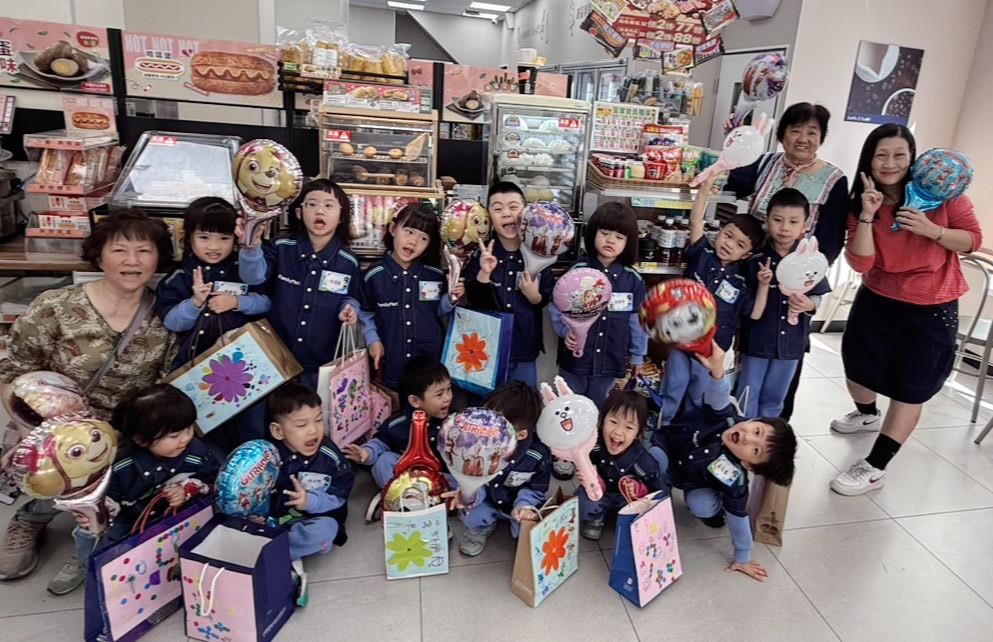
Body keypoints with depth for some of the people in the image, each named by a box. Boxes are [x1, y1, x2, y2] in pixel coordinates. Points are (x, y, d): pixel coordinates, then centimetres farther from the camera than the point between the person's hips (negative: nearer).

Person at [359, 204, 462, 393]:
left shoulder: (436, 275, -2)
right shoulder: (374, 275, -6)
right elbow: (366, 313, 7)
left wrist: (450, 300, -9)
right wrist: (373, 339, -4)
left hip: (432, 362, 1)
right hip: (391, 364, -1)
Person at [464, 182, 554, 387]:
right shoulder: (480, 254, -6)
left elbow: (549, 300, 5)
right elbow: (473, 302, -10)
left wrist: (535, 296, -16)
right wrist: (484, 273, -26)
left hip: (524, 354, 1)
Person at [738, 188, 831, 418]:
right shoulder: (756, 260, -11)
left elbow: (817, 296, 1)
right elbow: (751, 308, -12)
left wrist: (809, 305, -21)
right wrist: (763, 285, -29)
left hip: (791, 341, 2)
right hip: (758, 339, -2)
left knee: (773, 399, 17)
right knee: (748, 396, 9)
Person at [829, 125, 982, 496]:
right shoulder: (862, 201, -6)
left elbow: (973, 239, -7)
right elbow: (860, 264, -16)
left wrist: (931, 230, -24)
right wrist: (867, 215, -25)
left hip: (931, 308, -3)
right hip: (877, 299, 4)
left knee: (909, 390, 1)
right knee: (857, 366, 19)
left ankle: (875, 468, 11)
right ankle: (867, 414, 52)